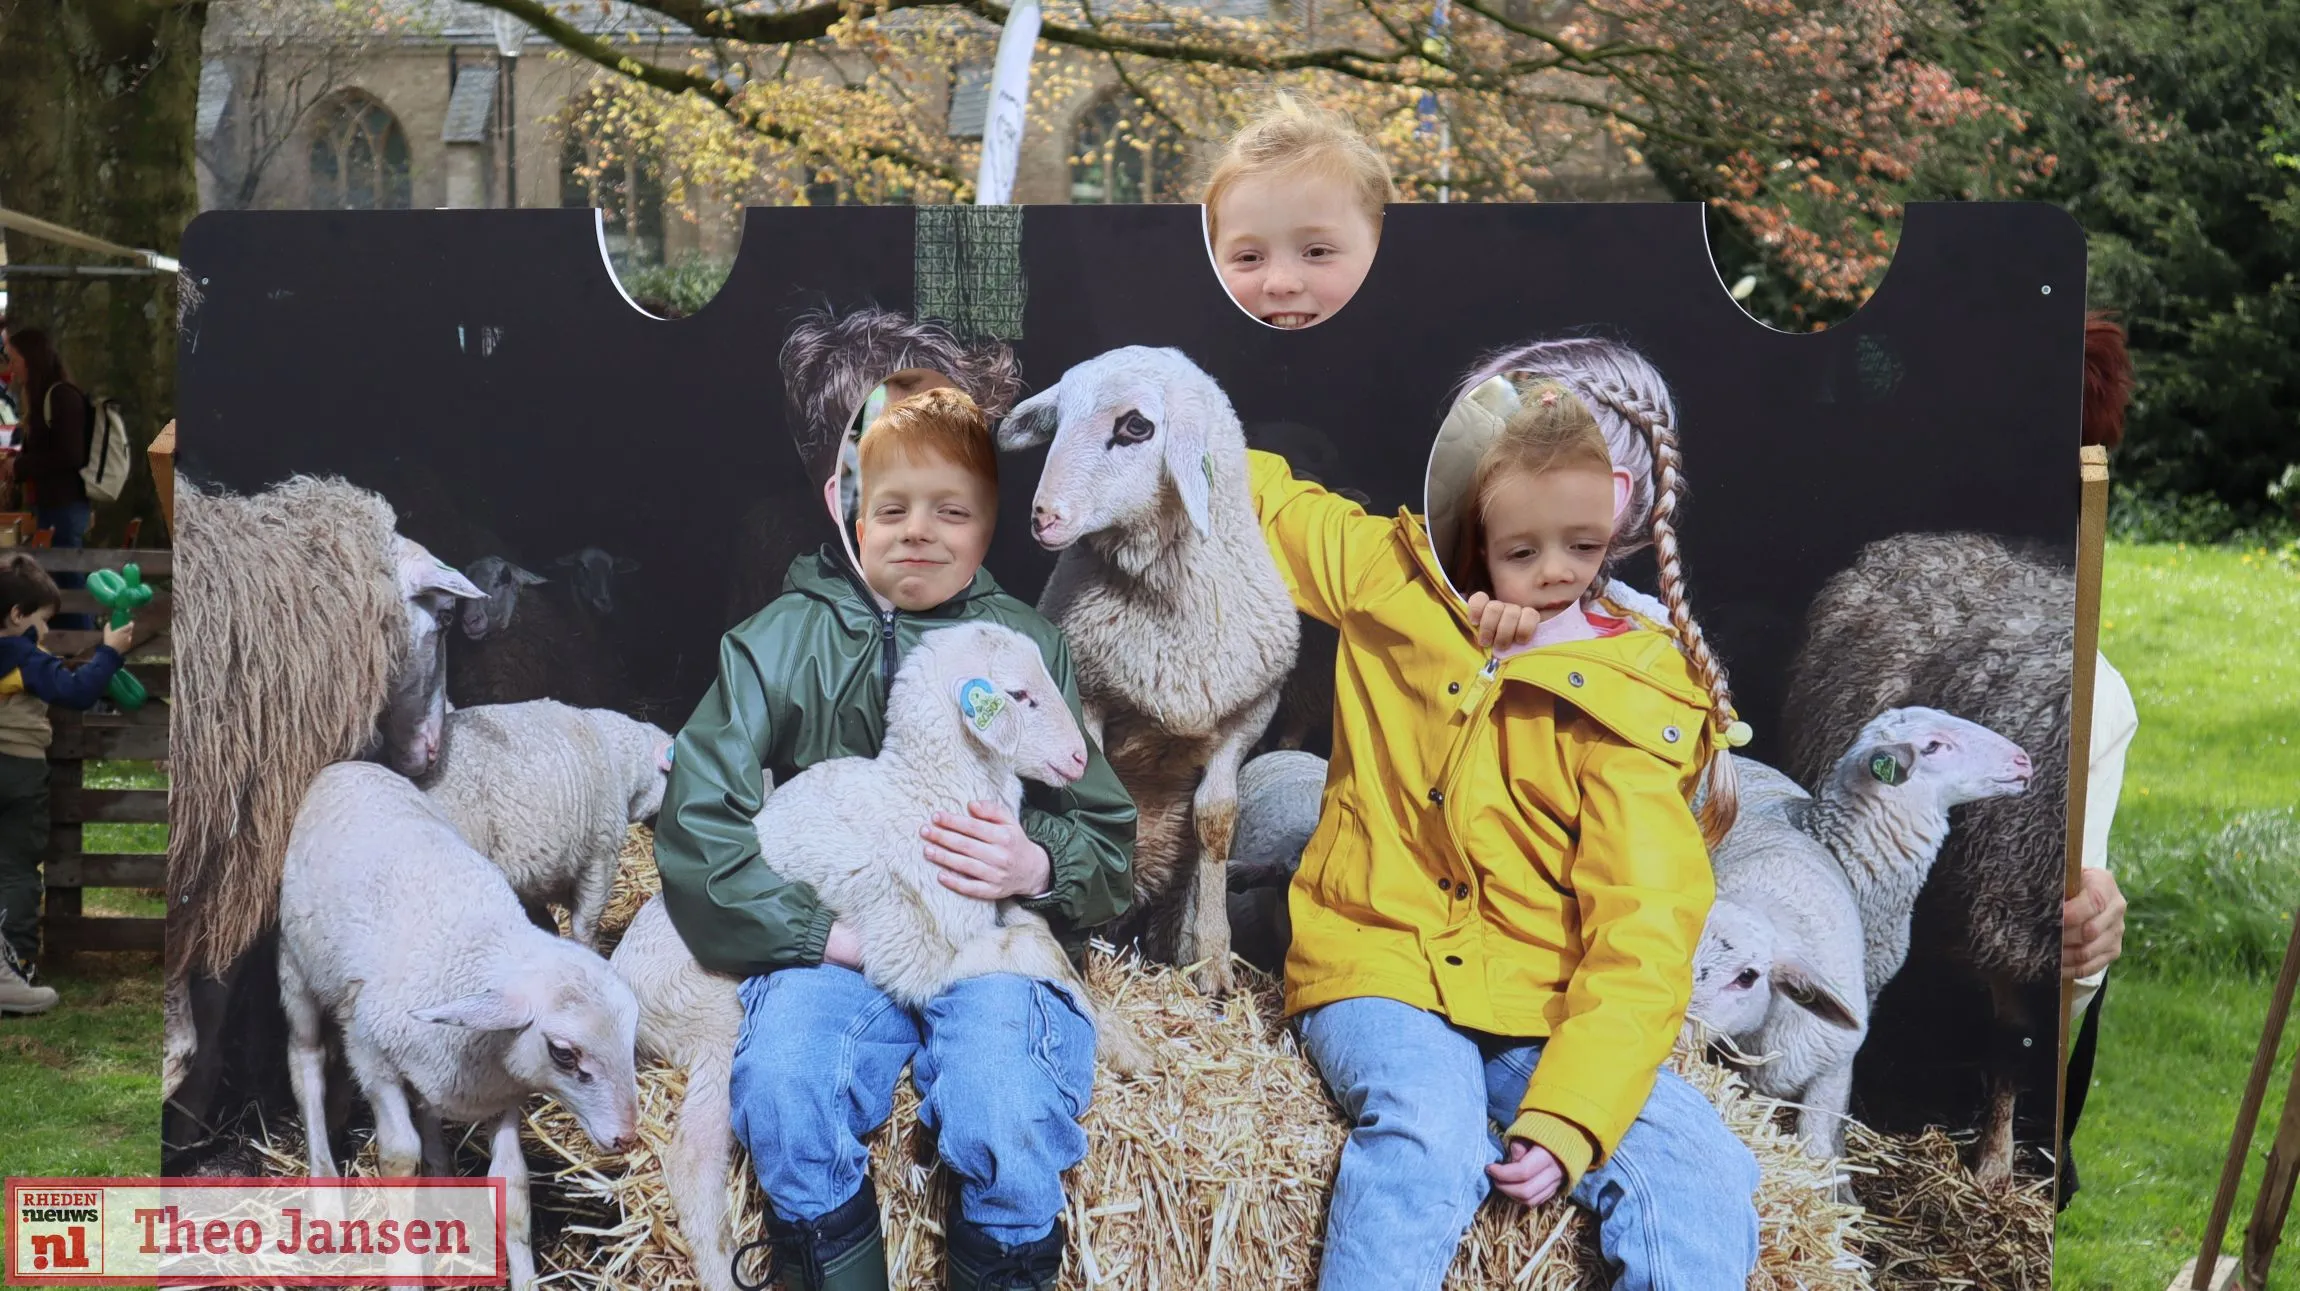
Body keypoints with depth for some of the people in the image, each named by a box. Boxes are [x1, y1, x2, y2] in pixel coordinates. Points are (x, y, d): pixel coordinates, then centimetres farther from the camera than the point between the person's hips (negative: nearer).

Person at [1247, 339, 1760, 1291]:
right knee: (1428, 1141, -33)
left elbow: (1641, 938, -10)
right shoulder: (1388, 579, 3)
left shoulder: (1631, 703, -3)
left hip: (1547, 1013, 1)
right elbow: (1257, 496, 21)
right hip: (1381, 972, -1)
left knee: (1702, 1185, -22)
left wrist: (1566, 1120, -21)